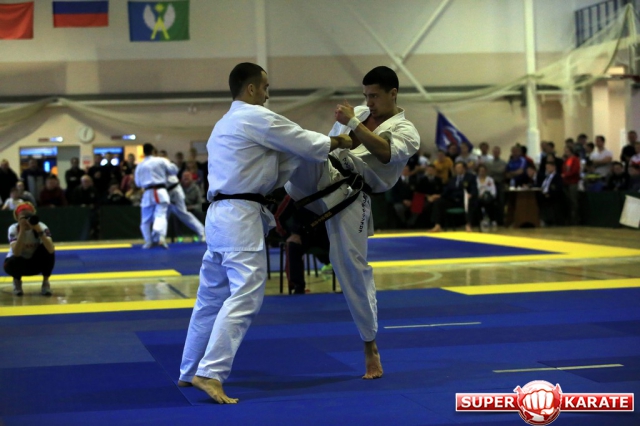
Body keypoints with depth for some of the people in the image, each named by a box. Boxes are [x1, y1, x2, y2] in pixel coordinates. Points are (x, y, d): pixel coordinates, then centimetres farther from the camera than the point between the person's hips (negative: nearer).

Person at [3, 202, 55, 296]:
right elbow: (16, 253, -37)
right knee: (11, 263, -35)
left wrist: (39, 231, -44)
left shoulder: (41, 227, -22)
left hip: (36, 262, 1)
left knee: (48, 250, -29)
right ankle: (17, 281, 2)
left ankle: (45, 282, -8)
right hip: (20, 263, 0)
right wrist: (22, 231, -42)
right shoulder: (13, 229, -22)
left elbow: (51, 250, -37)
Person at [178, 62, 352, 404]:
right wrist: (340, 142, 14)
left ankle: (189, 371, 25)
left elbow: (277, 163, 23)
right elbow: (306, 144, -4)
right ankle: (209, 373, -20)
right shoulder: (257, 118, -8)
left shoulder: (225, 124, 23)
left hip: (220, 214, 10)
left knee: (212, 295, 17)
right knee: (244, 296, -13)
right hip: (241, 217, -10)